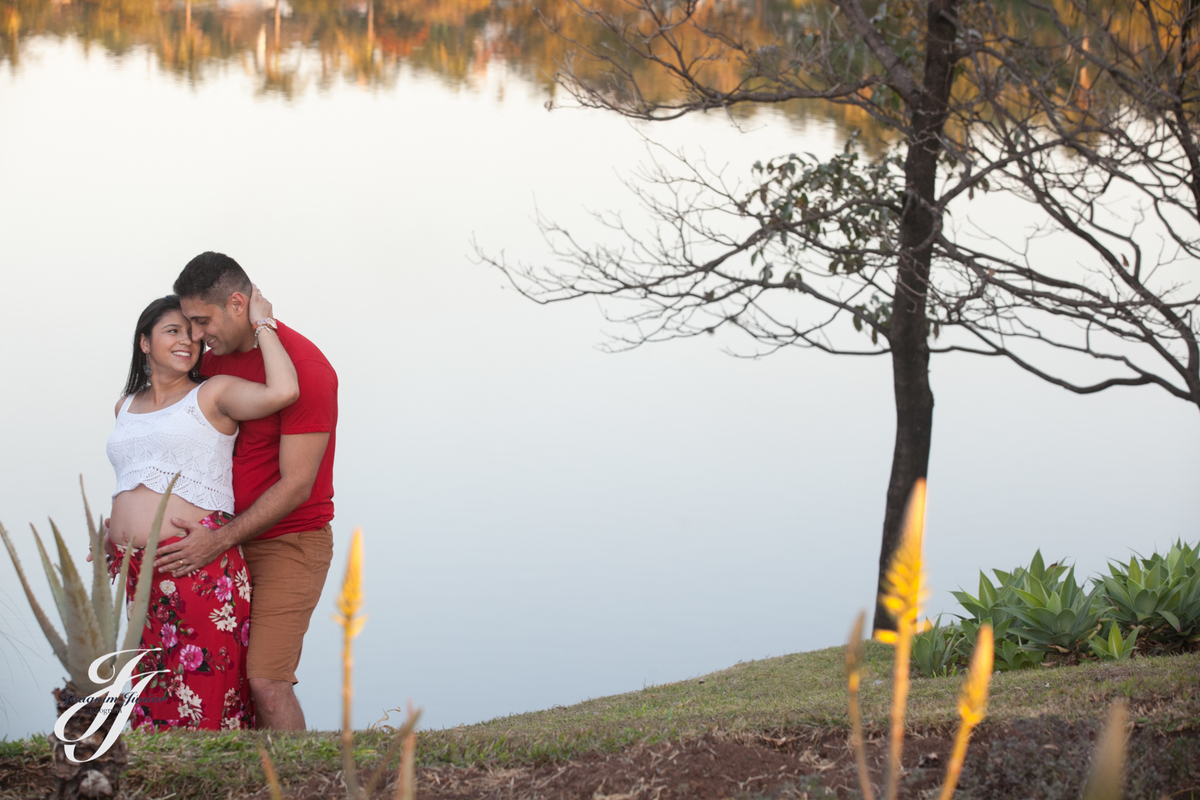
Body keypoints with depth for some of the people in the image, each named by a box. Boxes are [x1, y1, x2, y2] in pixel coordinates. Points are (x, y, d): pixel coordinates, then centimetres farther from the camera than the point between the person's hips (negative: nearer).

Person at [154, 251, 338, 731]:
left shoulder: (305, 367, -16)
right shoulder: (213, 360, 8)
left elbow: (296, 486, -18)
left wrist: (218, 542, -20)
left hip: (292, 540, -7)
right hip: (228, 542, 7)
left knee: (266, 682, -16)